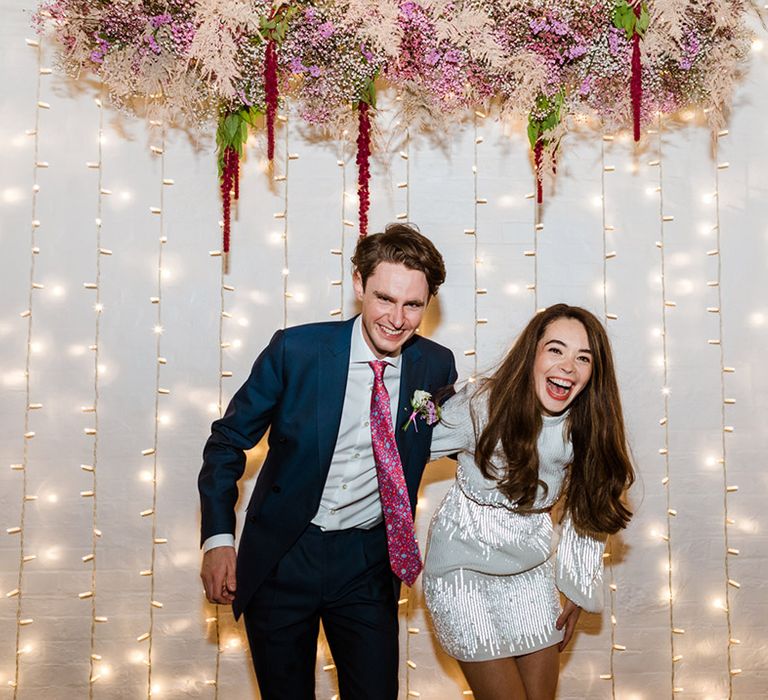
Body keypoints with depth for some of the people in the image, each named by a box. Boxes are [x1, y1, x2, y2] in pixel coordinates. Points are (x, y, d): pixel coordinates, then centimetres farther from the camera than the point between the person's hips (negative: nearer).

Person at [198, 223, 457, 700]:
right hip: (282, 557, -1)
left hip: (367, 563, 2)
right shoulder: (295, 350, -14)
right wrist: (218, 537, -12)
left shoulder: (437, 367, -6)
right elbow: (228, 441, -5)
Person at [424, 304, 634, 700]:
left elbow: (587, 513, 5)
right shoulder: (482, 405, -21)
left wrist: (577, 592, 9)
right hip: (466, 566, -4)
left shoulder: (587, 431, -7)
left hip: (532, 571, 4)